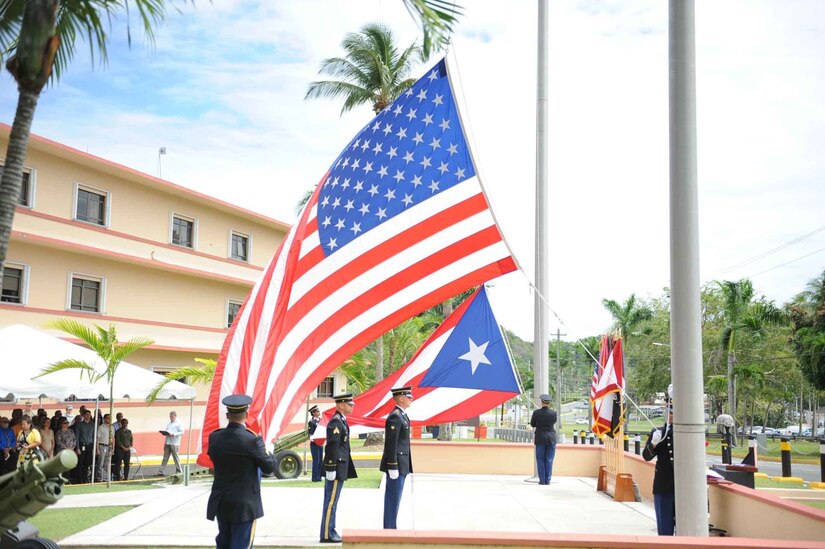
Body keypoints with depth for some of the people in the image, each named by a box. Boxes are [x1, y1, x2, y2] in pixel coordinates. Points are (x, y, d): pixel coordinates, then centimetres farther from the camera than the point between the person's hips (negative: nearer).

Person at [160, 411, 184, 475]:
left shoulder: (178, 423, -2)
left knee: (175, 457, -2)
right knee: (165, 457, 5)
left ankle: (179, 470, 7)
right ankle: (161, 471, 4)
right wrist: (164, 433, 2)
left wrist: (173, 434, -18)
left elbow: (182, 432, -8)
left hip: (174, 443, -6)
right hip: (167, 442, 6)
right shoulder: (169, 423, 19)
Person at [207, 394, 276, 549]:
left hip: (221, 502, 6)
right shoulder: (252, 440, -19)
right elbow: (269, 467, -11)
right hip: (244, 504, -5)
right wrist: (269, 453, 9)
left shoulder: (214, 437, -4)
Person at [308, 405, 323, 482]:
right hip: (314, 444, -8)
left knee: (320, 461, 9)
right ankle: (315, 478, -2)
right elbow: (310, 433, -13)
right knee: (316, 461, -7)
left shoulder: (320, 420, 13)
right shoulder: (312, 422, -9)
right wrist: (311, 438, -30)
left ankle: (319, 477, 15)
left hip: (320, 444, 8)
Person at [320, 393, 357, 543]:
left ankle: (330, 531, 20)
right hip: (336, 468, -10)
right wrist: (331, 469, -23)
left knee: (332, 501, 14)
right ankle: (327, 535, 0)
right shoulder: (335, 422, -17)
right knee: (331, 502, -4)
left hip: (340, 468, 10)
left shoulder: (342, 421, 14)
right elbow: (332, 446, -21)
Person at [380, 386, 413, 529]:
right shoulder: (395, 417, -17)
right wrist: (392, 467, -22)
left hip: (401, 465, 10)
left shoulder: (402, 415, 15)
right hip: (397, 464, -10)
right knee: (393, 498, -4)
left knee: (394, 498, 14)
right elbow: (391, 444, -20)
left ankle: (390, 529, 20)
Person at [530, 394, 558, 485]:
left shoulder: (536, 413, -9)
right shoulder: (554, 412, -6)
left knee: (540, 459, 6)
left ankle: (542, 480, 4)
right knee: (549, 460, 7)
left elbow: (532, 425, 2)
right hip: (551, 438, 1)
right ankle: (548, 480, 7)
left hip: (540, 438, -1)